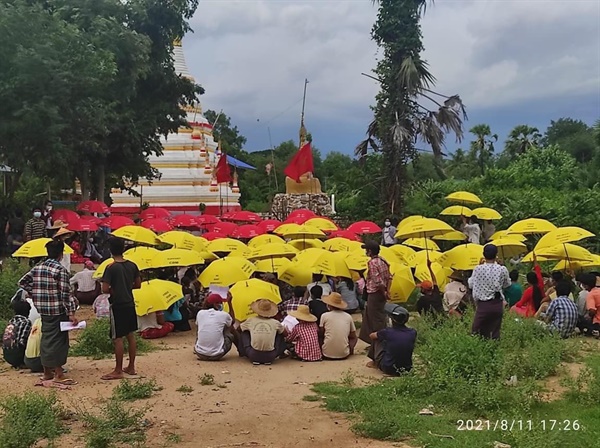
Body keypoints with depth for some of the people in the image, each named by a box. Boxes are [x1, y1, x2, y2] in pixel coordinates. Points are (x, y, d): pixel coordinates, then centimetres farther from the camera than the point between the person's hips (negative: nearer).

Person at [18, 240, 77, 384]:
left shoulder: (37, 268, 7)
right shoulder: (60, 270, -13)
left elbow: (22, 282, 12)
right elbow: (65, 293, -17)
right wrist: (71, 313, -17)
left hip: (43, 310, 7)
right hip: (58, 311, -7)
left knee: (46, 338, 15)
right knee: (58, 340, -1)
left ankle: (47, 371, 25)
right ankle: (58, 374, 2)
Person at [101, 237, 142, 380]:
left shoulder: (111, 268, -15)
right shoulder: (132, 265, 1)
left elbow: (105, 289, -17)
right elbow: (138, 285, 9)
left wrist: (112, 290, 2)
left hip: (117, 306, -6)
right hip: (130, 304, 6)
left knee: (118, 339, -1)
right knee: (131, 336, 13)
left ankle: (118, 371, 4)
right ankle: (131, 367, 21)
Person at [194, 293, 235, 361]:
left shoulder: (200, 313, 2)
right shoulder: (223, 315, -4)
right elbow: (233, 320, 22)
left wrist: (205, 303, 28)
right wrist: (229, 303, 23)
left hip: (200, 354, 3)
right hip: (216, 355, -3)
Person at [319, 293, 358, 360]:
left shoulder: (324, 316, -2)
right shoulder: (348, 317, 3)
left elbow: (321, 334, 8)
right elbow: (353, 337, 9)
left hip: (328, 354, -1)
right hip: (344, 354, 1)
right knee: (354, 338, 27)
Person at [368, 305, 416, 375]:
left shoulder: (387, 332, -15)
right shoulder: (412, 333, -7)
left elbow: (371, 336, 6)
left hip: (389, 370, -3)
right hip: (407, 369, 3)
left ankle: (376, 363, 32)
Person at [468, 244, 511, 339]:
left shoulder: (478, 269, -10)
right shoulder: (502, 269, -5)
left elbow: (470, 284, 1)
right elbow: (507, 285, 9)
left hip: (483, 305, -2)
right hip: (498, 305, 2)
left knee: (476, 332, 4)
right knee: (495, 332, 9)